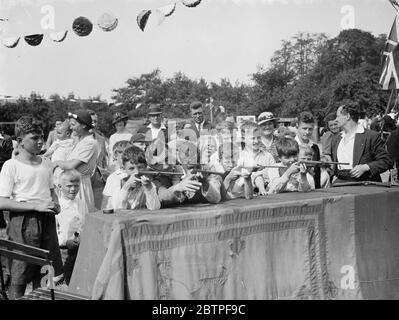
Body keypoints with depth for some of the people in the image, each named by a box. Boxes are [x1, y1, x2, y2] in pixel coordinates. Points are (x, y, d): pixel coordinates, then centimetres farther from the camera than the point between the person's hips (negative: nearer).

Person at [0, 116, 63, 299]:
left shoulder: (46, 163, 10)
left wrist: (55, 204, 2)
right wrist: (36, 206, -20)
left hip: (46, 221, 6)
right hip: (23, 222, -6)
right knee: (19, 277, 0)